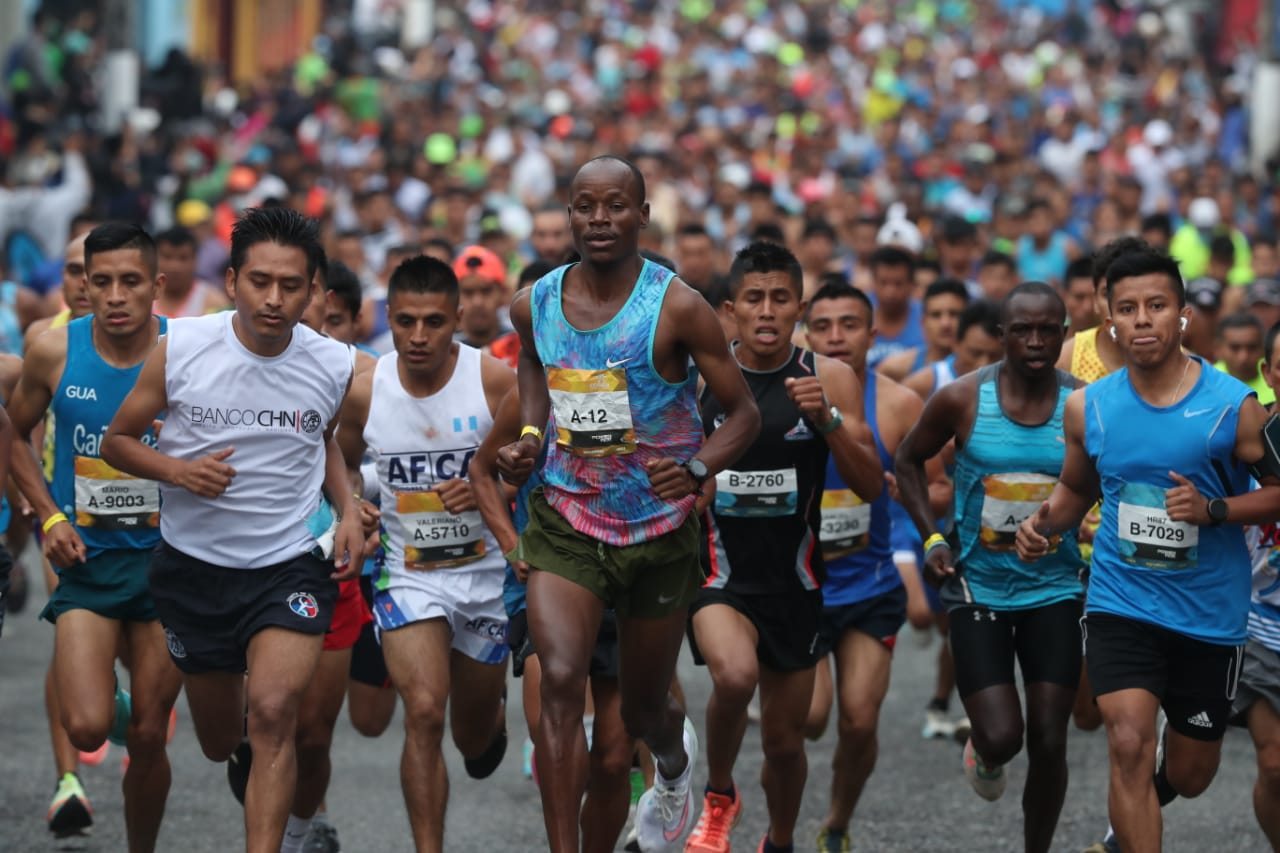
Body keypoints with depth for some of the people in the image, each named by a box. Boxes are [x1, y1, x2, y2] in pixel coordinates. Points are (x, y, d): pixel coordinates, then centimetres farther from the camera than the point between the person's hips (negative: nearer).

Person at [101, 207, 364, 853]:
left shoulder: (333, 365, -6)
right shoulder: (181, 349, -12)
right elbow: (117, 441, -1)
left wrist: (348, 511, 2)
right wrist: (179, 470, -19)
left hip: (293, 563, -1)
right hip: (194, 562, 1)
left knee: (272, 717, -23)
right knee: (219, 740, 15)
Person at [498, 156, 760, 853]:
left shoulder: (677, 308, -14)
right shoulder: (535, 304, -2)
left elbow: (743, 413, -8)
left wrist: (696, 468, -27)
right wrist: (529, 439, 4)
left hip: (659, 530, -1)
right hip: (566, 523, 1)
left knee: (643, 711, 16)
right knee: (560, 683, -21)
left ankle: (673, 764, 55)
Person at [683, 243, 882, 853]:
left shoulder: (830, 379, -3)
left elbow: (870, 486, -8)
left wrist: (827, 418, -22)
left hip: (794, 577, 2)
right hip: (719, 574, -2)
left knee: (785, 739, 12)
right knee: (735, 674, -33)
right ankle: (718, 797, -5)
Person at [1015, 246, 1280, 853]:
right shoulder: (1088, 407, -3)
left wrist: (1213, 510, -22)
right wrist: (1046, 523, -8)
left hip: (1209, 612, 0)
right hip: (1121, 601, 0)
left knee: (1189, 777, 14)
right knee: (1129, 744, -21)